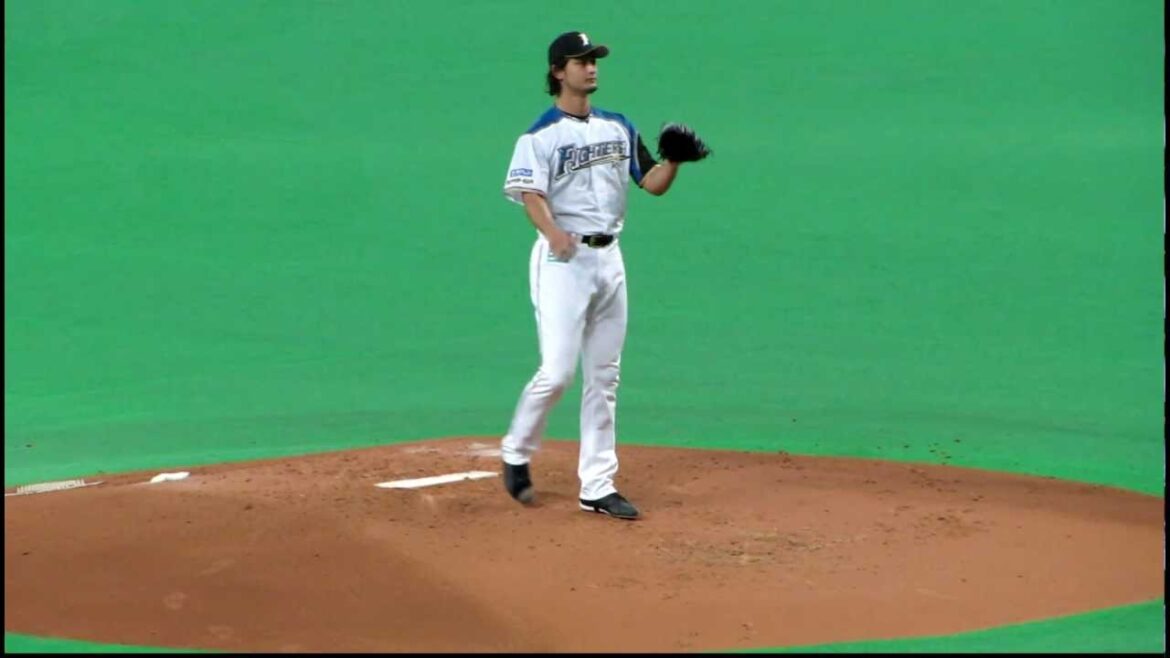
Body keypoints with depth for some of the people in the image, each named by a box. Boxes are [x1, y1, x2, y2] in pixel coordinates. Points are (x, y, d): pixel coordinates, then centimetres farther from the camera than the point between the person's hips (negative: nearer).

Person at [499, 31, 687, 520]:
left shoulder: (618, 128, 13)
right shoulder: (541, 135, -6)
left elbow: (653, 184, 11)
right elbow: (531, 195, -17)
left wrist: (674, 159, -10)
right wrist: (553, 232, -36)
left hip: (609, 258, 6)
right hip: (563, 259, -6)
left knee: (604, 378, 7)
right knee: (557, 372, -11)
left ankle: (597, 487, 11)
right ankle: (516, 454, 13)